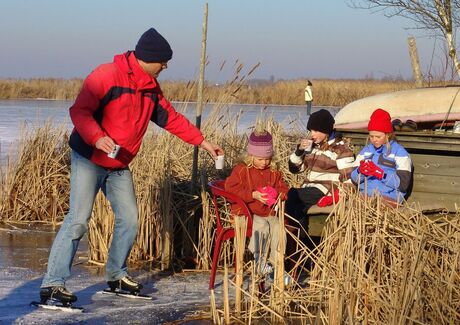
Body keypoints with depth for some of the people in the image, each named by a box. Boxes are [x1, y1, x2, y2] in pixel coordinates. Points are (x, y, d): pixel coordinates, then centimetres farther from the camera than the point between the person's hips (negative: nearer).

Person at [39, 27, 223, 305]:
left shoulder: (151, 87, 9)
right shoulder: (107, 76, -17)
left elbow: (172, 118, 16)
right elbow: (79, 111, -22)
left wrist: (202, 142, 13)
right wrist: (97, 138, -37)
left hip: (119, 166, 8)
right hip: (89, 159, -8)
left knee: (129, 220, 7)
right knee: (78, 220, -15)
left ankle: (117, 275, 26)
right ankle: (53, 284, -13)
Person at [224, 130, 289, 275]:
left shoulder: (274, 172, 14)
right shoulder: (241, 170, -2)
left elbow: (283, 188, 20)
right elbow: (231, 189, -10)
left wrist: (277, 194, -7)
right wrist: (253, 195, -17)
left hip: (269, 213, 4)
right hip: (248, 212, -4)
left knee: (278, 228, -23)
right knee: (262, 226, -32)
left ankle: (276, 263, -15)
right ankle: (260, 261, -20)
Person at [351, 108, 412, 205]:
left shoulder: (399, 152, 2)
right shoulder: (366, 150, 18)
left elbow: (403, 183, -8)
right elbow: (354, 179, 13)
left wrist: (380, 173, -19)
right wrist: (360, 171, -10)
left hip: (389, 197, -4)